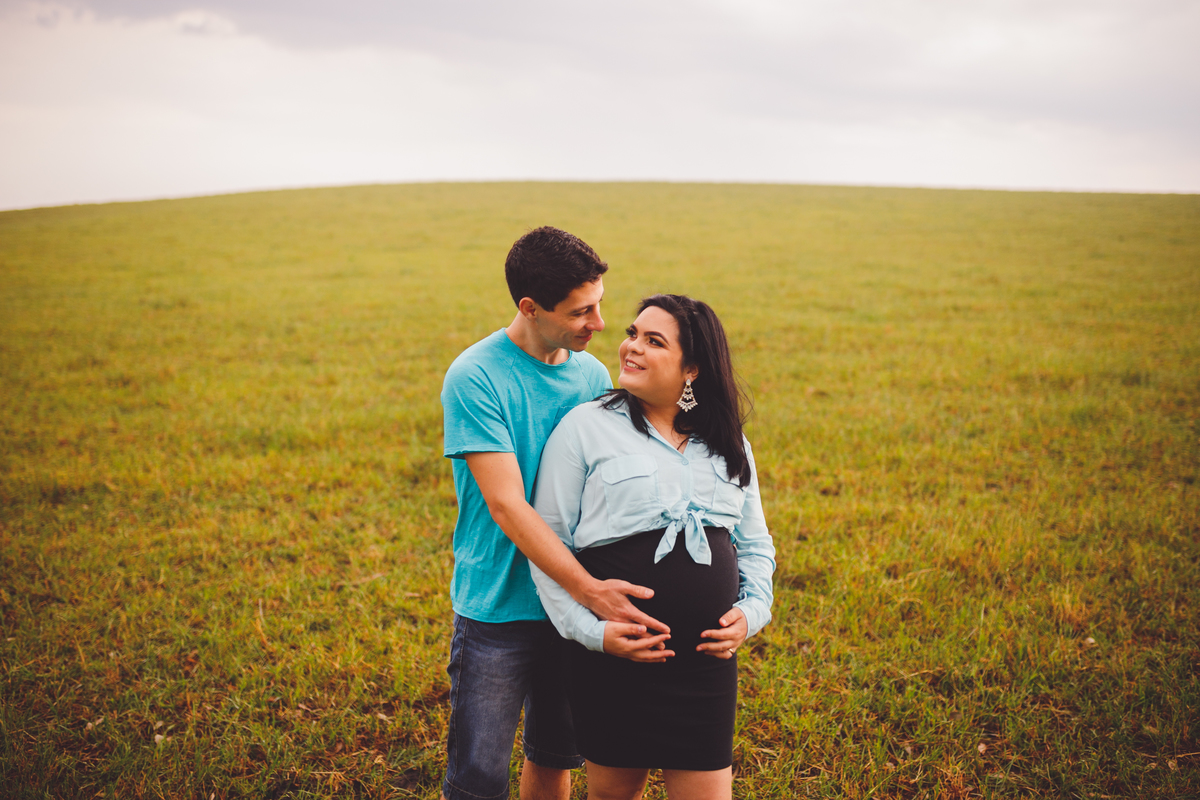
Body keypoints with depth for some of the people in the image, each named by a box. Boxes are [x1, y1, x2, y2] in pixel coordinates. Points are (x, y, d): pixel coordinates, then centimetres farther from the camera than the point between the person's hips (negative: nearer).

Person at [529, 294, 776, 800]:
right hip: (613, 659, -3)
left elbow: (754, 544, 18)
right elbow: (547, 542, -4)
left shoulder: (729, 446, 10)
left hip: (707, 662, 3)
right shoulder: (587, 428, -2)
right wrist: (592, 630, -13)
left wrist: (751, 611, -1)